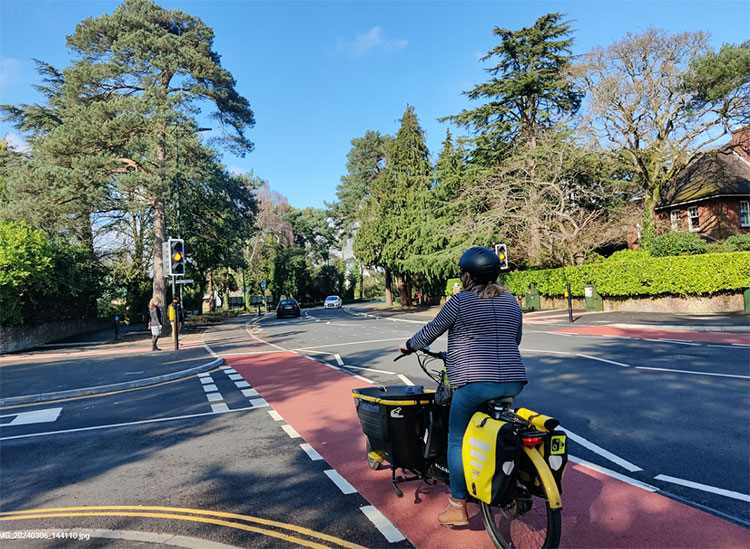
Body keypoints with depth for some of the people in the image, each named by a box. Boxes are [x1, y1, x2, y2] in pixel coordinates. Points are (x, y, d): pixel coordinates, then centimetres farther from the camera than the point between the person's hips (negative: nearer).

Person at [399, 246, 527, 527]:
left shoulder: (460, 301, -4)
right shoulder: (511, 301, 13)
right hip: (513, 381, 7)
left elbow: (432, 330, 5)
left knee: (457, 440, 7)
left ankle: (457, 509, 12)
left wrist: (409, 346, 22)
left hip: (475, 383, -6)